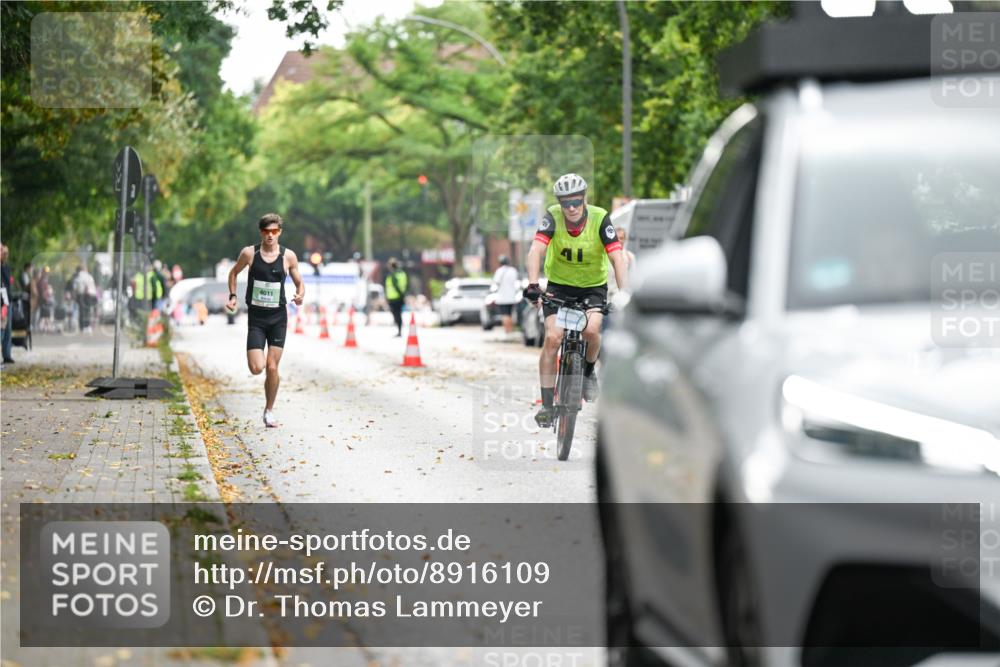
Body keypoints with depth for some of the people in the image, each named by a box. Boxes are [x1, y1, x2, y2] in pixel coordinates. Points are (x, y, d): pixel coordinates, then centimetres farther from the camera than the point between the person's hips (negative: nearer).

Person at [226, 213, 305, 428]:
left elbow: (299, 283, 10)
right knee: (257, 368, -13)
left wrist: (300, 296, -11)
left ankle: (269, 411, 15)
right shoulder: (249, 253, -2)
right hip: (256, 317, 0)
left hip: (278, 317, 0)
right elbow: (234, 272, 16)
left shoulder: (288, 256, -1)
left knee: (272, 367, -3)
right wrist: (232, 295, 3)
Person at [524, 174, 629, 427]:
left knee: (591, 330, -27)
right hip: (559, 285, 1)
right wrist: (533, 285, -46)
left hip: (593, 286, 0)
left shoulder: (600, 219, -21)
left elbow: (617, 258, -28)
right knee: (553, 337, -18)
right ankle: (547, 405, -9)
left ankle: (588, 371, 6)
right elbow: (536, 250, -31)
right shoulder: (552, 217, -19)